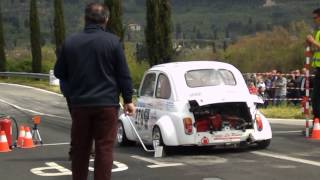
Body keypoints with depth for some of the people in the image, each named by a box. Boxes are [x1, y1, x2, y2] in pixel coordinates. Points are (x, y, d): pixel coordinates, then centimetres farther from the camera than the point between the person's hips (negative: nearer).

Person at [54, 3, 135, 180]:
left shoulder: (70, 42, 2)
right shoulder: (113, 41, -6)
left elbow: (59, 72, 9)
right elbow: (123, 74, -4)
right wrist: (128, 100, 5)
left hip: (79, 104, 3)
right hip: (106, 104, -3)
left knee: (80, 149, 13)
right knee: (104, 148, 0)